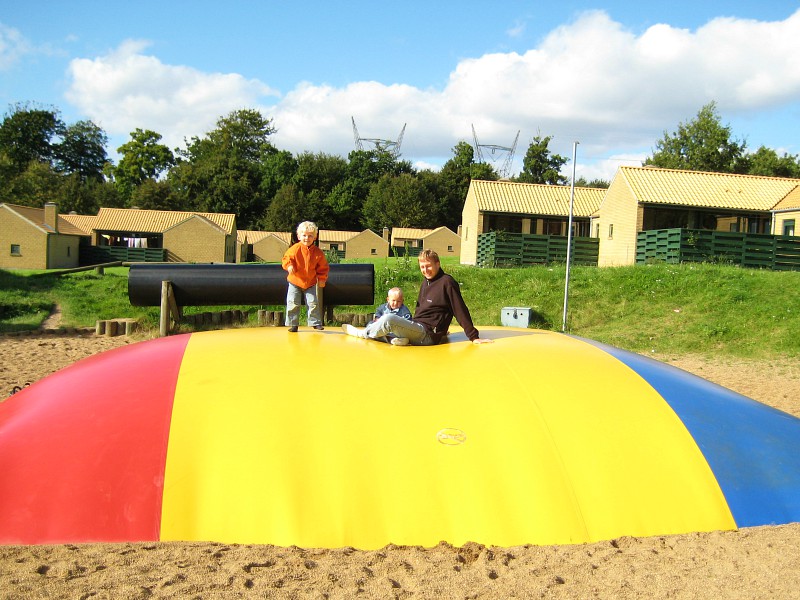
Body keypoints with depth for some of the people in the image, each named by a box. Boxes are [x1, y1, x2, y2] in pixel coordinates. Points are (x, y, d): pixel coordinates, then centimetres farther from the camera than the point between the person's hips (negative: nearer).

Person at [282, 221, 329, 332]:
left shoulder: (318, 252, -5)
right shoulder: (295, 249, -10)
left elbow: (323, 267, 4)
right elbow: (286, 258, -4)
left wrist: (321, 279, -2)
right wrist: (289, 266, -24)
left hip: (310, 282, 1)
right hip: (295, 281, -1)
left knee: (313, 303, 1)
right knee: (293, 303, 0)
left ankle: (315, 322, 14)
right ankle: (292, 324, 11)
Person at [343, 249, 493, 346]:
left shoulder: (447, 282, -9)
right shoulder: (426, 282, 16)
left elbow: (461, 310, -11)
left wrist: (473, 336, -12)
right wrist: (411, 326, 14)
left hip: (428, 333, -10)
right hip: (417, 329, 10)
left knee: (389, 319, -25)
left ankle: (363, 334, -2)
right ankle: (400, 337, -13)